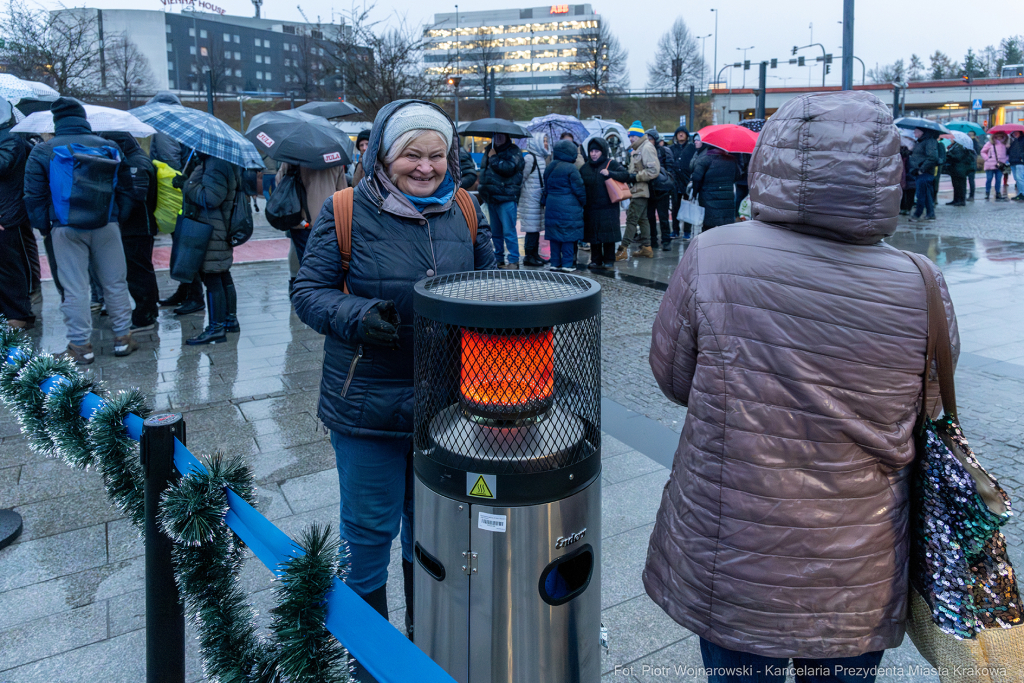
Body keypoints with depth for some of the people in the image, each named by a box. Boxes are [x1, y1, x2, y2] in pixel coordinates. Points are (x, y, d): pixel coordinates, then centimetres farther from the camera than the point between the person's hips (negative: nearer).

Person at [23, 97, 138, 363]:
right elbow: (125, 187, 8)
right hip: (106, 226, 1)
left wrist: (43, 226, 10)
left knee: (75, 289, 3)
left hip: (66, 229, -1)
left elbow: (34, 195, 1)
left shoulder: (42, 151, 1)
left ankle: (80, 345, 7)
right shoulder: (107, 146, 6)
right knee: (115, 283, 9)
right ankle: (122, 337, 15)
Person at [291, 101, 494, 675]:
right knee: (369, 529, 11)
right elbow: (310, 291, -7)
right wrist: (359, 316, -25)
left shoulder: (465, 213, 3)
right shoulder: (347, 212, -7)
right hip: (368, 405, -3)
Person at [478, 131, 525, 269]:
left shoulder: (513, 152, -3)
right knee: (495, 232, 12)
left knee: (509, 232, -9)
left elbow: (508, 168, -21)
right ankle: (498, 260, 20)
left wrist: (494, 158, -11)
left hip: (506, 199, -7)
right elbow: (483, 170, 28)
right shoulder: (489, 150, 18)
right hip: (491, 198, 7)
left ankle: (514, 261, -4)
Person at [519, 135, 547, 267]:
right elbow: (522, 178, -10)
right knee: (532, 229, -6)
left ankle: (535, 254, 22)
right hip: (530, 200, -9)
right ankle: (528, 257, 1)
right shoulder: (529, 158, -14)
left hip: (538, 200, 9)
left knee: (537, 228, 13)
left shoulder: (540, 158, 14)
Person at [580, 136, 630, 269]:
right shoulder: (585, 168, 13)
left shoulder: (611, 164, 1)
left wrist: (609, 173, -20)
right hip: (590, 207, 4)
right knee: (593, 235, 5)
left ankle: (609, 260, 8)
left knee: (608, 234, -2)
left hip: (608, 207, -4)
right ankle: (595, 260, 14)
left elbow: (626, 175, -8)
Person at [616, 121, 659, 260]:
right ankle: (646, 248, 20)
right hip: (637, 190, 10)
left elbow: (654, 170, -22)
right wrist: (630, 176, 11)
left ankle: (623, 250, -10)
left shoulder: (647, 148, -15)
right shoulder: (637, 149, 16)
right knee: (642, 219, 13)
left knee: (632, 219, -10)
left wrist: (636, 177, -20)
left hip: (641, 190, -10)